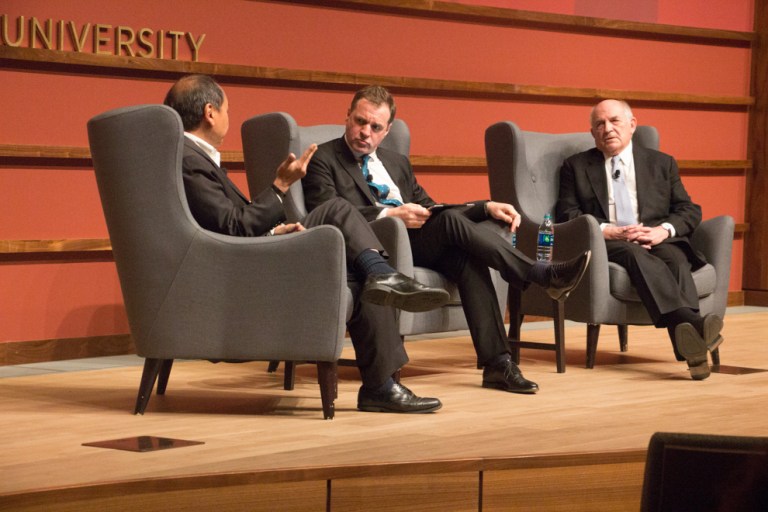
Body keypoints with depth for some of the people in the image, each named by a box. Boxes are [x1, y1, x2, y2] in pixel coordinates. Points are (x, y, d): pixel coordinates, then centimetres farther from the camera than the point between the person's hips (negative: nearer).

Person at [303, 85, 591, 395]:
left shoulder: (397, 163, 26)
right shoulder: (323, 160, 5)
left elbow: (432, 211, 24)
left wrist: (487, 207, 7)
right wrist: (390, 215, -20)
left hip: (419, 247, 6)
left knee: (465, 257, -27)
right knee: (452, 221, -27)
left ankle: (496, 362, -32)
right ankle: (545, 276, -26)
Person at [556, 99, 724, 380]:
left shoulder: (662, 164, 22)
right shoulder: (575, 166, 19)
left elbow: (689, 210, 15)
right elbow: (566, 214, 8)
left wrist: (664, 230, -8)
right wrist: (606, 231, -10)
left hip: (658, 241, 3)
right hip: (606, 245, -2)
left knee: (676, 258, -34)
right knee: (636, 255, -37)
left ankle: (688, 336, -58)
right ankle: (691, 323, -61)